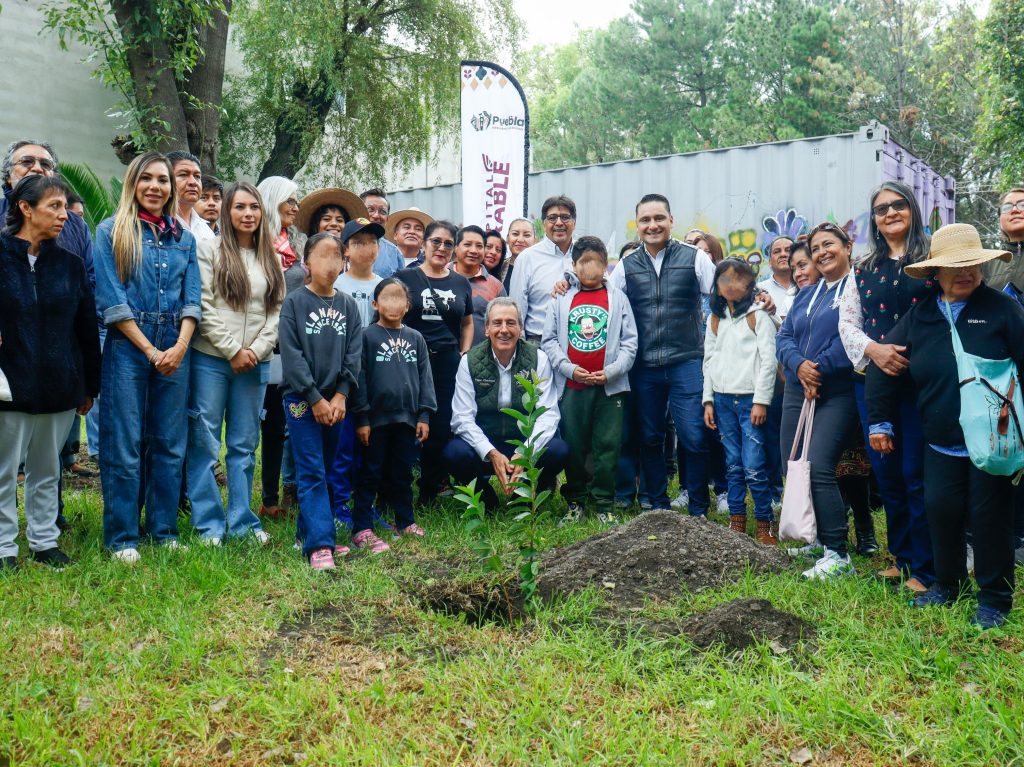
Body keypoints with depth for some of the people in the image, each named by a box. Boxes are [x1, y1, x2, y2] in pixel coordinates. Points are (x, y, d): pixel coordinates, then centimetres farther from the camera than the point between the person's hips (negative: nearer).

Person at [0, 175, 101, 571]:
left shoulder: (70, 264, 6)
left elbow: (87, 328, 9)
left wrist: (89, 386, 10)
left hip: (60, 388, 3)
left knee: (47, 471, 15)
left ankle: (44, 541, 27)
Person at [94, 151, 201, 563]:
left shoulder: (184, 238, 13)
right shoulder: (111, 231, 2)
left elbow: (192, 298, 7)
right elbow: (111, 299, -6)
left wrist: (180, 347, -9)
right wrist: (150, 350, -11)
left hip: (175, 350, 4)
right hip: (127, 347, -4)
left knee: (170, 444, 7)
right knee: (125, 446, -1)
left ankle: (165, 531, 18)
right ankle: (122, 537, 9)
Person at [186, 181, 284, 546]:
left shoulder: (271, 258, 13)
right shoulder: (209, 249, 0)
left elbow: (278, 311, 8)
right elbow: (205, 307, -7)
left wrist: (257, 349, -6)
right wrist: (233, 350, -10)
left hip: (255, 363, 4)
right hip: (211, 359, -3)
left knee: (244, 445, 9)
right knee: (205, 443, 0)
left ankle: (242, 521, 17)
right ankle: (209, 524, 8)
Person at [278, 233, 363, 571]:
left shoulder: (348, 305, 8)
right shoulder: (295, 302, -4)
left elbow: (354, 353, 4)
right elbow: (291, 355, -9)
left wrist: (340, 395, -7)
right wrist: (315, 399, -12)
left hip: (335, 400, 4)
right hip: (302, 399, -4)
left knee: (324, 469, 11)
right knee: (312, 472, -7)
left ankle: (308, 531, 23)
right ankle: (319, 544, -9)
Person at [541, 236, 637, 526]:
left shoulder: (618, 298, 6)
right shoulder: (561, 300, 7)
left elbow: (629, 342, 2)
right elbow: (549, 341, 4)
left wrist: (610, 372, -11)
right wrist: (570, 369, -9)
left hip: (609, 386, -1)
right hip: (571, 387, 1)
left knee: (607, 447, 1)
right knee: (573, 447, 6)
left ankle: (604, 505, 12)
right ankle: (575, 503, 19)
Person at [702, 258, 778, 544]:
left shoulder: (758, 316, -2)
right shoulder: (715, 319, 15)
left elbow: (768, 361, -6)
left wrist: (761, 401, -11)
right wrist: (708, 400, 10)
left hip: (750, 399, -5)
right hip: (723, 400, 5)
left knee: (754, 467, -8)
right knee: (733, 465, 9)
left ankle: (765, 523, 3)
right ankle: (737, 519, 16)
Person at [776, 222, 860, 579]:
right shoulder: (805, 295, 20)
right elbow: (784, 338, 10)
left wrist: (820, 368, -15)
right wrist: (800, 365, -10)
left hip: (837, 393, -7)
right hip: (798, 392, 7)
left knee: (818, 468, -18)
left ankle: (837, 554, -10)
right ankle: (815, 539, 21)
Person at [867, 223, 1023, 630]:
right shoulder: (918, 317, 6)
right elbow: (883, 366, 10)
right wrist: (880, 422, 8)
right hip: (942, 444, 3)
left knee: (989, 516, 2)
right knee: (940, 510, 5)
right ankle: (948, 584, 27)